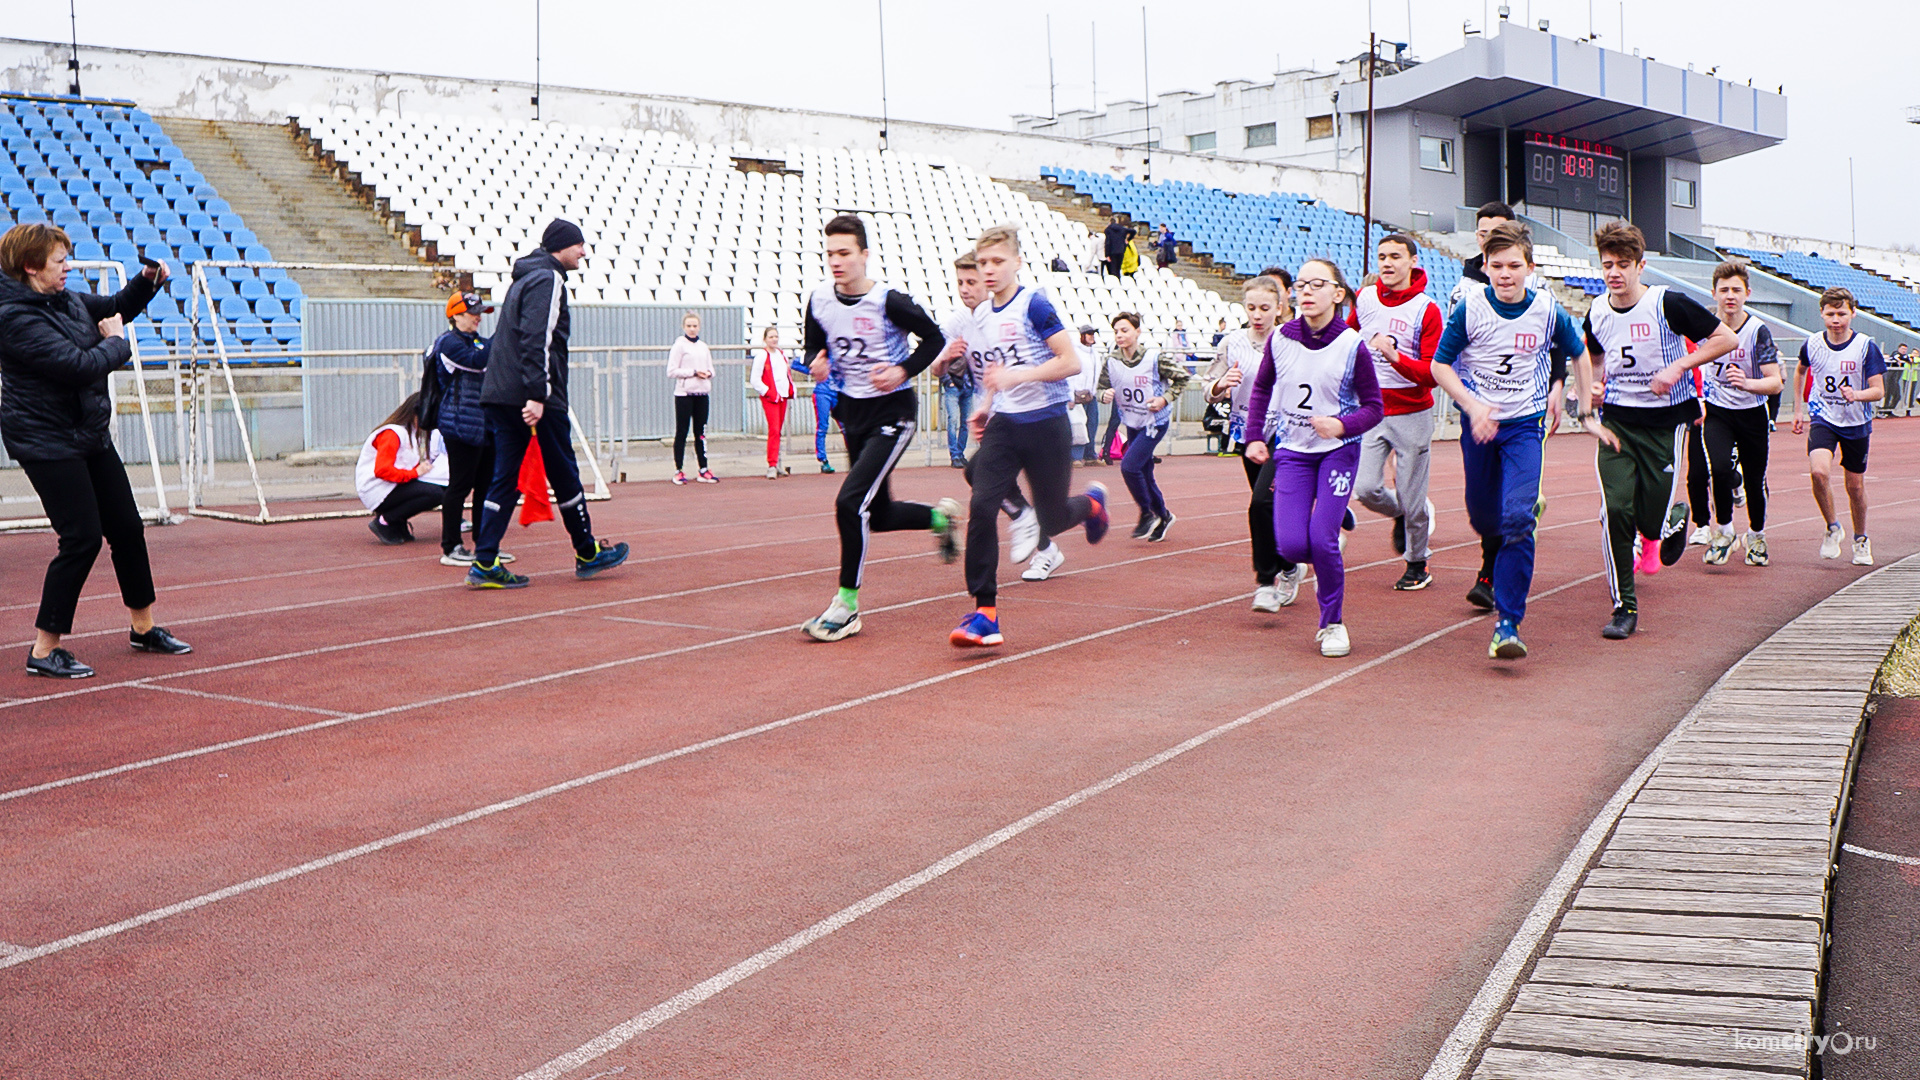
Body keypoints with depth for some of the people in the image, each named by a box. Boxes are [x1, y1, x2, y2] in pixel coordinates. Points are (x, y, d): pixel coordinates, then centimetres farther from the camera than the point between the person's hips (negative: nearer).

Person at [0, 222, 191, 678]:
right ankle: (44, 650, -2)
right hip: (47, 442, -9)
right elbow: (80, 366, -28)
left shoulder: (66, 297, 7)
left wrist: (147, 280, 7)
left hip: (90, 435, 9)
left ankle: (144, 627, 27)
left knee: (127, 527, 12)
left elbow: (115, 308, 26)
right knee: (82, 538, -11)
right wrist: (116, 342, -9)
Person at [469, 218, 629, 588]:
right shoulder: (548, 279, -8)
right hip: (534, 399, -9)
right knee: (564, 474, 4)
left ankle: (484, 563, -2)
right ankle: (587, 554, 16)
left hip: (499, 395, 9)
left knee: (504, 478, 5)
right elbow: (537, 340, -20)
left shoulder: (523, 279, 23)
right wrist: (537, 395, -26)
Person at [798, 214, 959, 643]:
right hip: (852, 410, 7)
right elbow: (814, 348, 13)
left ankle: (847, 604, -7)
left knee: (850, 502, -19)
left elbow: (934, 339, -5)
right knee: (878, 517, 15)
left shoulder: (889, 301, -18)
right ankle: (941, 516, 46)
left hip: (892, 411, -7)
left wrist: (903, 371, -19)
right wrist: (817, 364, -10)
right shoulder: (819, 301, -2)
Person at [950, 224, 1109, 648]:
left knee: (1052, 520, 6)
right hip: (1003, 425, 5)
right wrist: (986, 405, 10)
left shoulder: (1034, 304, -12)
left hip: (1045, 423, -5)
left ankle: (1092, 504, 43)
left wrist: (1017, 376, -25)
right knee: (981, 507, -15)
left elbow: (1070, 361, -17)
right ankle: (985, 611, -11)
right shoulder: (980, 315, 10)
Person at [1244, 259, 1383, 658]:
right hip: (1292, 450, 3)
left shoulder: (1352, 346, -12)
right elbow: (1261, 389, 14)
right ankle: (1325, 563, 29)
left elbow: (1373, 406, -6)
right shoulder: (1280, 338, -3)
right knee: (1291, 545, -9)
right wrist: (1255, 437, 7)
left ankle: (1332, 623, 6)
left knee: (1322, 539, -15)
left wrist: (1342, 425, -24)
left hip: (1338, 450, -3)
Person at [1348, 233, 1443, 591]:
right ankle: (1401, 515, 27)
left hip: (1412, 414, -3)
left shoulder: (1426, 309, -10)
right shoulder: (1364, 298, 2)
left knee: (1411, 499, 1)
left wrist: (1396, 357, -27)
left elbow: (1434, 374, -14)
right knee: (1366, 489, -7)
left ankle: (1418, 565, 23)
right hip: (1372, 411, 3)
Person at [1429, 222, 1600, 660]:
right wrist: (1472, 406, -17)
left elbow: (1578, 355, 11)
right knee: (1483, 516, 13)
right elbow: (1440, 366, -2)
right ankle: (1494, 569, 51)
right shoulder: (1469, 308, -10)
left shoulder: (1548, 310, -8)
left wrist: (1586, 414, 12)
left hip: (1525, 425, -1)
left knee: (1518, 518, -18)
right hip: (1479, 424, 1)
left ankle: (1508, 623, -15)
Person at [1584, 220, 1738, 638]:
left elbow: (1727, 339, -8)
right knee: (1616, 510, -12)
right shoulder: (1597, 312, 2)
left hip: (1665, 420, -3)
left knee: (1652, 522, -1)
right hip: (1617, 420, 3)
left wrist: (1678, 367, -17)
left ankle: (1676, 517, 39)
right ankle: (1624, 606, -1)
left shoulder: (1667, 304, -12)